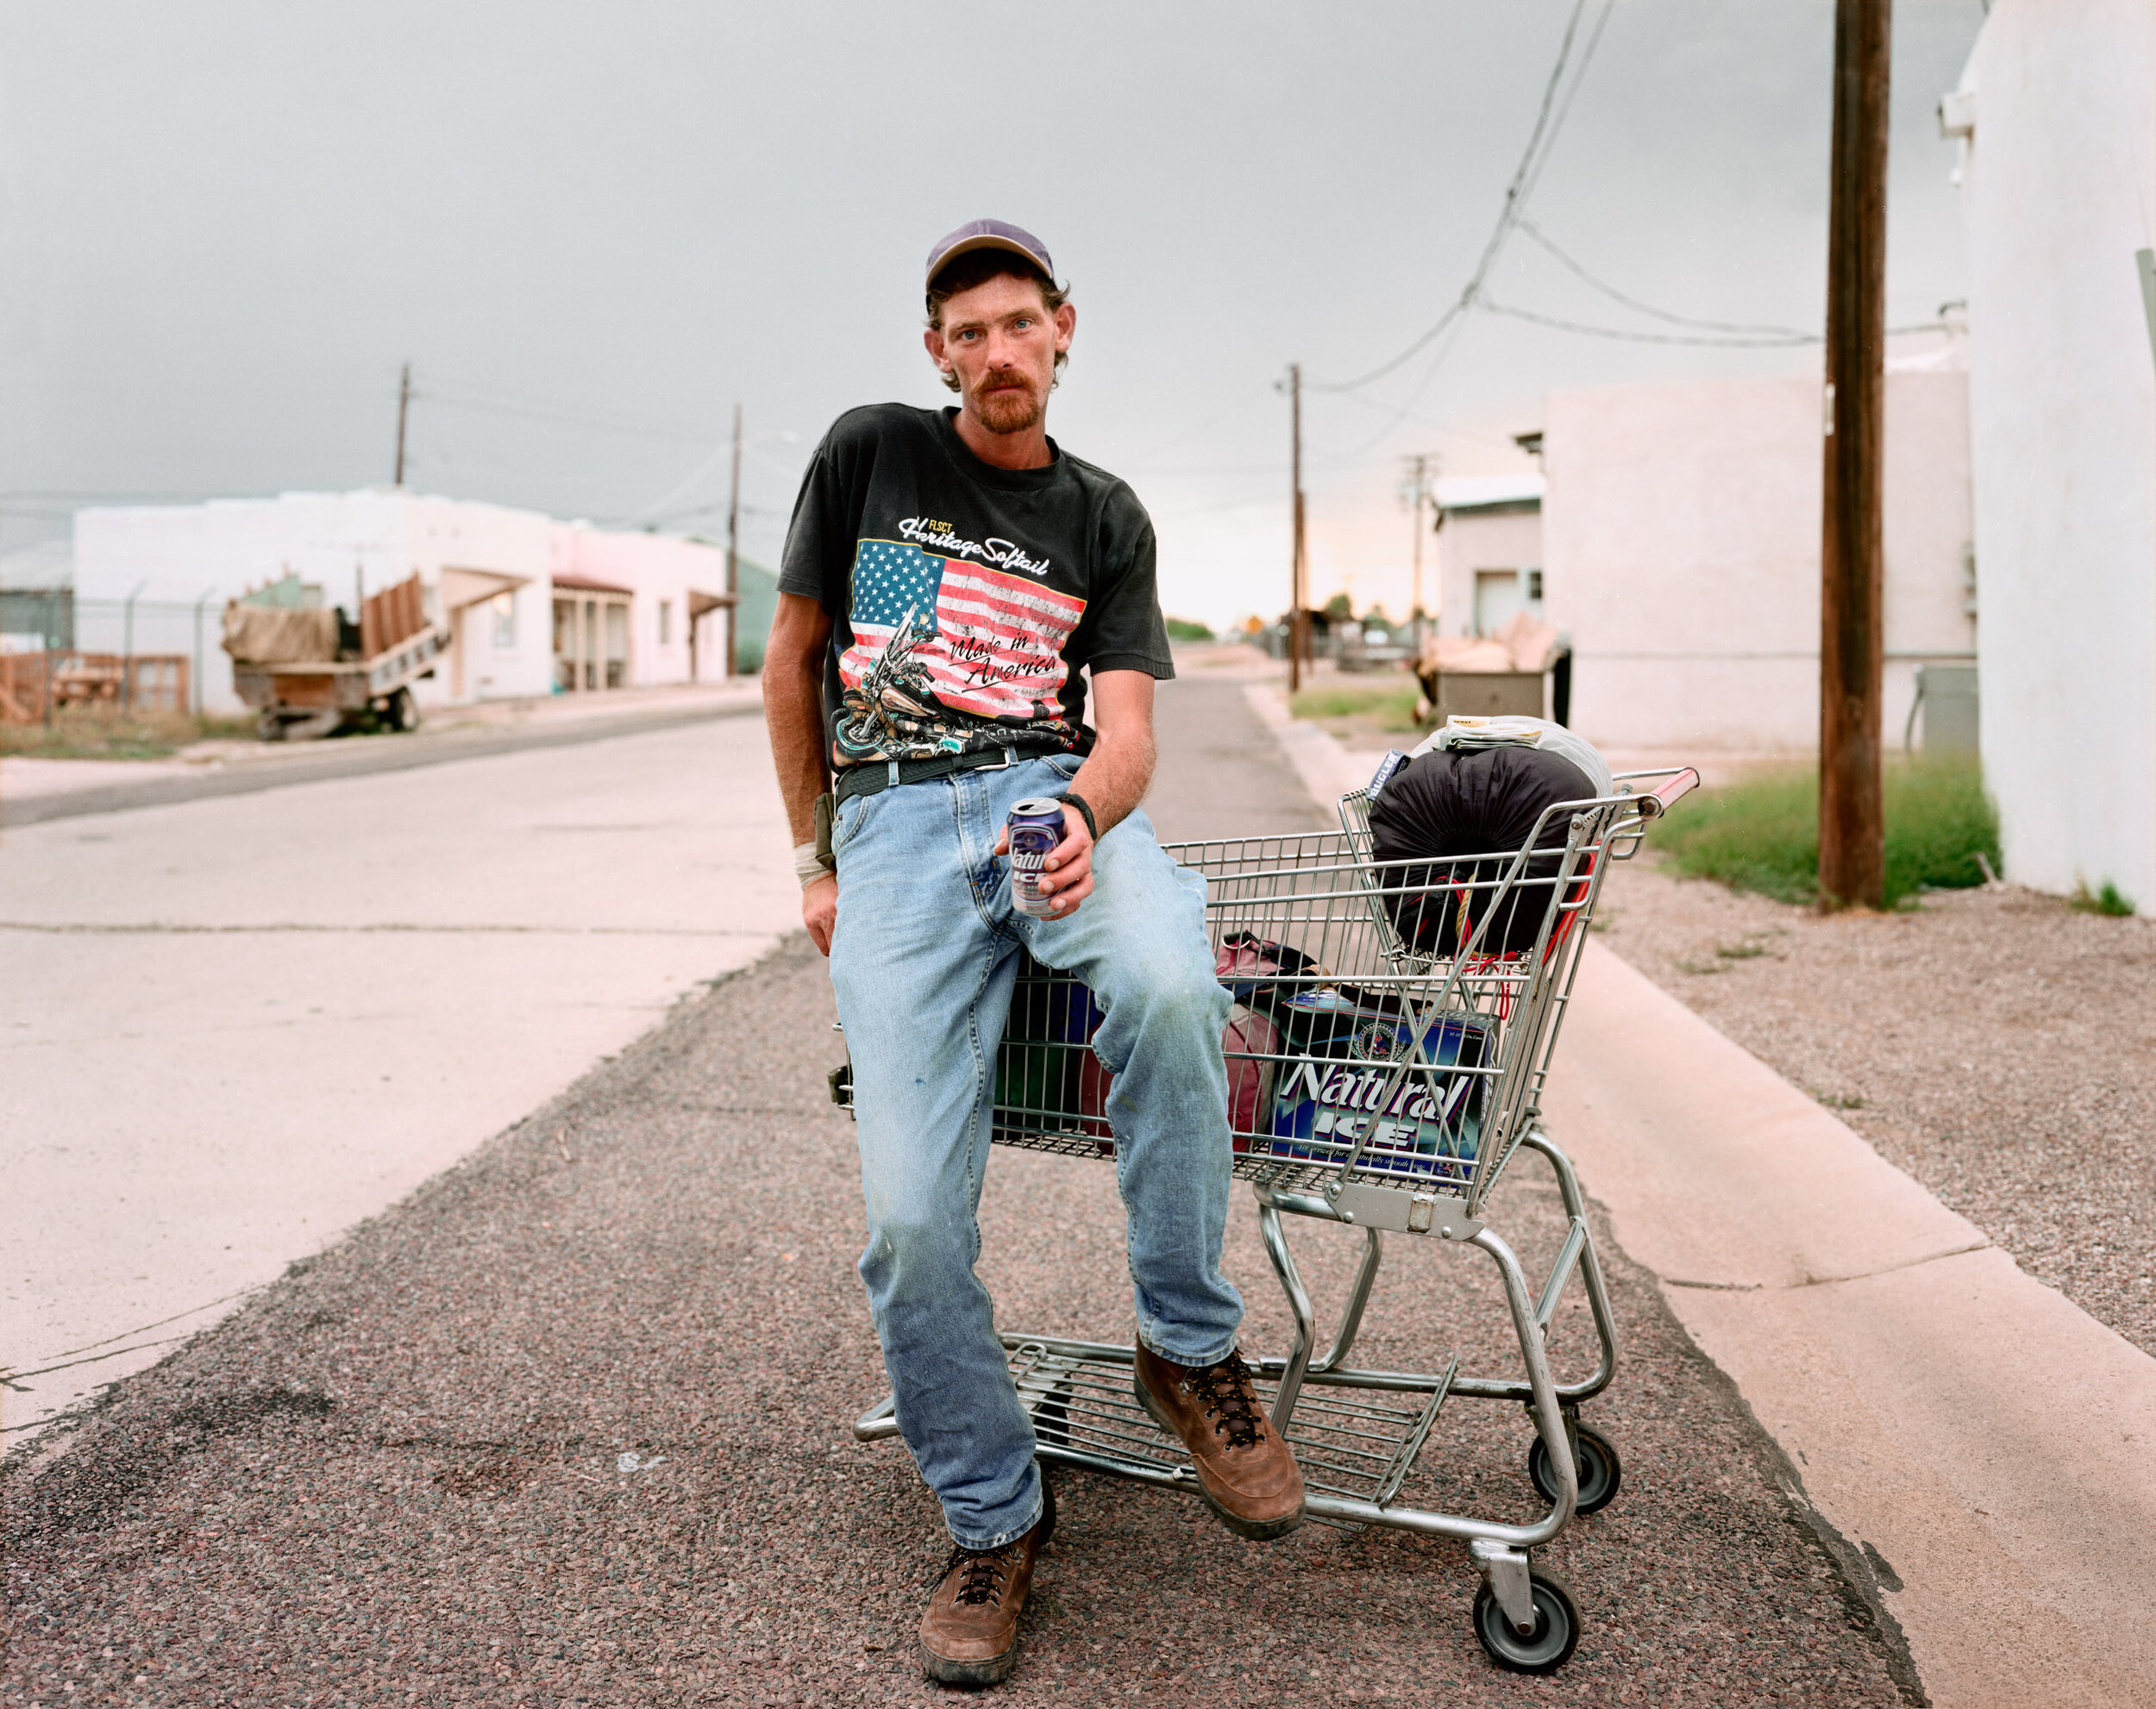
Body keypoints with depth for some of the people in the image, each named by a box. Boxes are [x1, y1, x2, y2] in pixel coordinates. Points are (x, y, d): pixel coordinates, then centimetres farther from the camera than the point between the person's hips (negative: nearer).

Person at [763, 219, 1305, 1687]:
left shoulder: (1106, 518, 15)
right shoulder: (870, 453, 12)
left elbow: (1127, 728, 5)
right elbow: (793, 657, 16)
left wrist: (1086, 819, -19)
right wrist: (815, 862, 14)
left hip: (1057, 795, 1)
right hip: (893, 821, 0)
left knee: (1172, 987, -36)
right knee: (912, 1221, -16)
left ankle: (1191, 1354, -14)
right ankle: (994, 1522, 7)